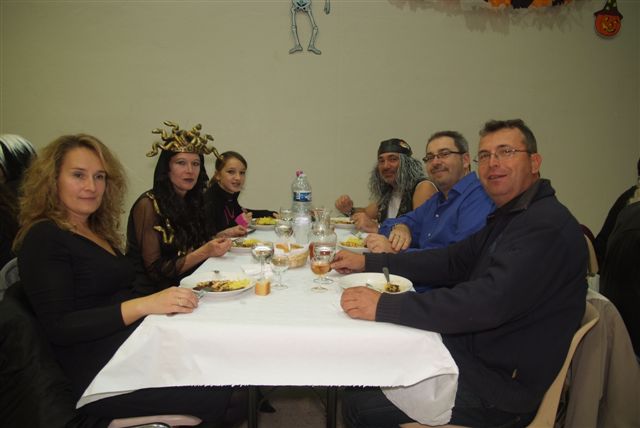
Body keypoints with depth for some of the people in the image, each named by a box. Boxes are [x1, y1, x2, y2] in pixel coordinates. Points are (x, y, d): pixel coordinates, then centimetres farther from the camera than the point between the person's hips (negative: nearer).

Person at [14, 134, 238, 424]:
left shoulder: (98, 231, 18)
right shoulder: (44, 239, -6)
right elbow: (58, 327, -15)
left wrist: (168, 300, -2)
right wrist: (143, 305, -24)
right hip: (102, 376, -7)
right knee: (218, 395, -23)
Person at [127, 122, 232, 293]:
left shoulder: (193, 201, 7)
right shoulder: (148, 205, -13)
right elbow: (155, 271, -13)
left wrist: (216, 244, -10)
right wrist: (205, 252, -20)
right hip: (153, 292, -6)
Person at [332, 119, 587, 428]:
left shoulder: (547, 225, -21)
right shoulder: (507, 217, 12)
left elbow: (490, 302, -32)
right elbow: (452, 261, 13)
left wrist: (384, 306, -34)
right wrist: (368, 262, 7)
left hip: (498, 383, -9)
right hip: (468, 350, 9)